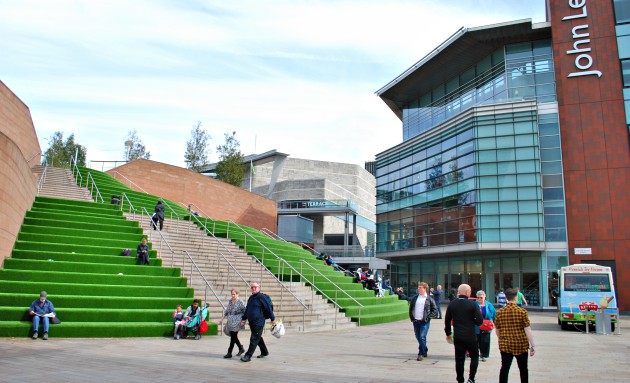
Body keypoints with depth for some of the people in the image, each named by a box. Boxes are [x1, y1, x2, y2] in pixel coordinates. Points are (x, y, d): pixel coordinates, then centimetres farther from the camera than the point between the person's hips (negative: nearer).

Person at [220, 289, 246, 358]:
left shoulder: (240, 302, -10)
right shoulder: (230, 301, 9)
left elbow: (245, 312, -8)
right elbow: (226, 311, 18)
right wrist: (222, 319, 15)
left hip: (236, 323, -7)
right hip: (230, 322, 7)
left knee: (233, 337, -5)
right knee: (233, 336, 11)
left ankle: (229, 353, 2)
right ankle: (241, 349, 28)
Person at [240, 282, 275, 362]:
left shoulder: (261, 297, -11)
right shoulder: (251, 298, 13)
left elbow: (269, 308, -9)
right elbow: (247, 309, 20)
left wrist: (272, 318, -6)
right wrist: (243, 319, 16)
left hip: (258, 322, -9)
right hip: (251, 322, 9)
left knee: (254, 339, -5)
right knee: (258, 338, 18)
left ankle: (248, 356, -2)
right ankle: (264, 352, 32)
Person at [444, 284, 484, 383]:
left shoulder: (452, 304, 0)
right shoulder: (473, 304, -11)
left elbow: (447, 321, 6)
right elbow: (480, 321, -13)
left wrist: (448, 334, 18)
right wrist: (473, 321, 9)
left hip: (457, 337, 3)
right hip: (471, 336, -3)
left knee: (459, 359, 9)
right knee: (474, 356, 14)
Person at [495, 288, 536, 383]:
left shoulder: (500, 312, -2)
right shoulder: (522, 311, -10)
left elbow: (497, 330, 7)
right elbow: (527, 330, -10)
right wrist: (532, 346, -4)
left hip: (505, 345, 1)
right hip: (521, 345, -1)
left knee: (504, 369, 1)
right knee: (523, 369, 16)